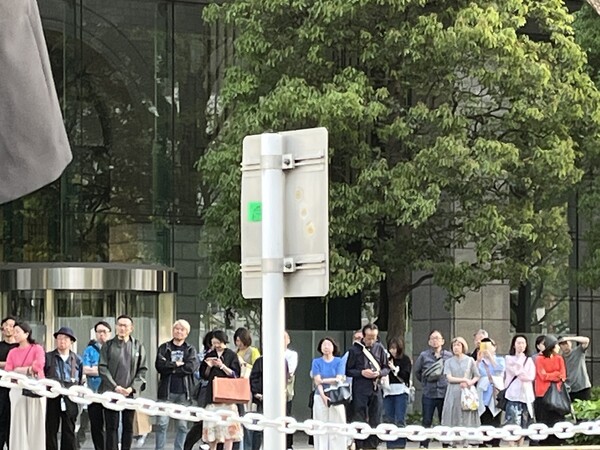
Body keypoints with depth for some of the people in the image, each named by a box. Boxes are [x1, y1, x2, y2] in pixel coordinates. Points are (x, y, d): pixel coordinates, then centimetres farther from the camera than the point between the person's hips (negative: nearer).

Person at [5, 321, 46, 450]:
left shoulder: (37, 349, 2)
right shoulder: (12, 352, 12)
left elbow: (39, 366, -15)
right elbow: (7, 372, 0)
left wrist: (19, 370, -8)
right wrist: (28, 370, -11)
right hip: (18, 390, 3)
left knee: (35, 424, -2)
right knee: (18, 424, 0)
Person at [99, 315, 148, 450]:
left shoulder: (138, 346, 9)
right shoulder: (108, 346, 5)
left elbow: (142, 370, 6)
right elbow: (102, 368, -2)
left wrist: (132, 388, -8)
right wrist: (115, 387, -12)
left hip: (130, 393, 2)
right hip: (110, 392, -2)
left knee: (128, 427, 5)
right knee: (111, 426, -2)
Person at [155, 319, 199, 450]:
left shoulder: (190, 349, 11)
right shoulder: (164, 348, 11)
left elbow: (191, 367, -7)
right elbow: (159, 365, -5)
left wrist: (170, 368, -7)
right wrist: (177, 364, -7)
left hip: (184, 393, 1)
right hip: (167, 391, -1)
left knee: (183, 425, 2)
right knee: (162, 423, -5)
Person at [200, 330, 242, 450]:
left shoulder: (231, 355, 2)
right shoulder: (209, 355, 13)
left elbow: (235, 374, -3)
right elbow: (204, 376, 14)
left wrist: (222, 366, -13)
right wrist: (209, 367, -5)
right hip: (212, 394, 4)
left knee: (228, 426, -8)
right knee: (211, 424, 1)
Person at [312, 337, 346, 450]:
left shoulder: (339, 361, 5)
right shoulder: (316, 362, 7)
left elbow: (339, 379, -5)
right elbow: (317, 381, -3)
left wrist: (323, 380, -7)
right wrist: (323, 396, -15)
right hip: (321, 397, 0)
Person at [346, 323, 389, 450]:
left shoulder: (380, 349, 6)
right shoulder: (355, 349, -1)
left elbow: (386, 368, 11)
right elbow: (348, 370, 1)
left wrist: (379, 373, -9)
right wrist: (362, 373, -14)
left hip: (376, 388, 3)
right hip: (360, 389, -3)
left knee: (376, 421, 5)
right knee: (360, 420, 0)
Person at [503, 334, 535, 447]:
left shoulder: (529, 360, 17)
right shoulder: (509, 359, 8)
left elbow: (531, 376, 2)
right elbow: (516, 372, -8)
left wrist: (520, 374, -6)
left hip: (526, 395, 4)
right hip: (513, 395, -4)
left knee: (523, 425, 4)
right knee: (513, 424, -14)